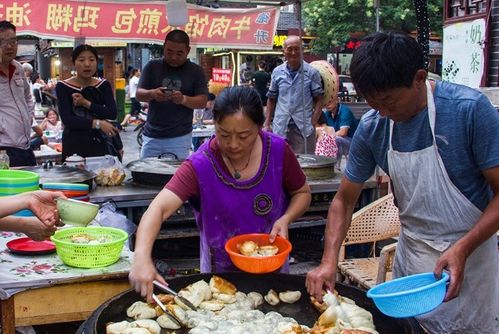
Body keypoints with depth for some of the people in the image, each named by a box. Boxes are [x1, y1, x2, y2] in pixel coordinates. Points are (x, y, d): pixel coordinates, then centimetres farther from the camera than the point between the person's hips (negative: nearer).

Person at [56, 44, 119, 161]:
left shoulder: (104, 85, 8)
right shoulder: (63, 87, -1)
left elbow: (113, 114, -5)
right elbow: (67, 120, -12)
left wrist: (86, 103, -14)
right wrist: (97, 123, -20)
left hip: (99, 143, 2)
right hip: (74, 144, -2)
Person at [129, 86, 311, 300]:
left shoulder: (278, 151, -18)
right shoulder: (200, 165, -26)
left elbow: (302, 192, -1)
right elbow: (159, 208, -37)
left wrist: (286, 219, -21)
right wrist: (142, 258, -53)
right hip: (220, 272, -2)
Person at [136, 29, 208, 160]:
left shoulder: (195, 71, 2)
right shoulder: (152, 66, 5)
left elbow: (203, 102, -2)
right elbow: (139, 94, 2)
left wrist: (183, 99, -23)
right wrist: (152, 94, -21)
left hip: (180, 137, -1)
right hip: (152, 136, 2)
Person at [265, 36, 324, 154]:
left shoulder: (311, 72, 0)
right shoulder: (277, 72, 8)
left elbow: (318, 100, 1)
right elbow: (271, 100, 14)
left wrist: (313, 123, -10)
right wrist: (267, 123, 8)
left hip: (303, 128, -2)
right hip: (280, 128, 3)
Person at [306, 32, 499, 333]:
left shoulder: (470, 109, -20)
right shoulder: (372, 128, -8)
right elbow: (345, 200, 1)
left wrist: (462, 249, -27)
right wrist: (329, 261, -13)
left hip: (469, 253, -3)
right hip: (412, 252, 4)